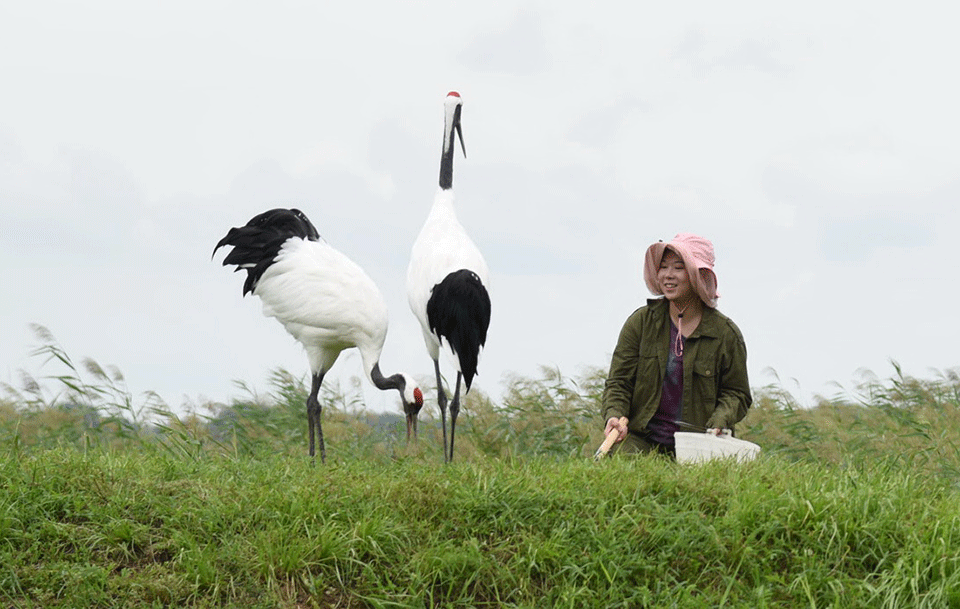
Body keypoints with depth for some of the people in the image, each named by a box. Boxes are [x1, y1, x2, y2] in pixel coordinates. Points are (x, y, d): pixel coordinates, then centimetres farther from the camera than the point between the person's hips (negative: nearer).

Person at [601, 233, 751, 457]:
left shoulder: (726, 333, 2)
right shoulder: (641, 322, 4)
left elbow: (736, 393, 10)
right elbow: (619, 381, 7)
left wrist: (718, 424, -10)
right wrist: (615, 416, -14)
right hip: (641, 439, -1)